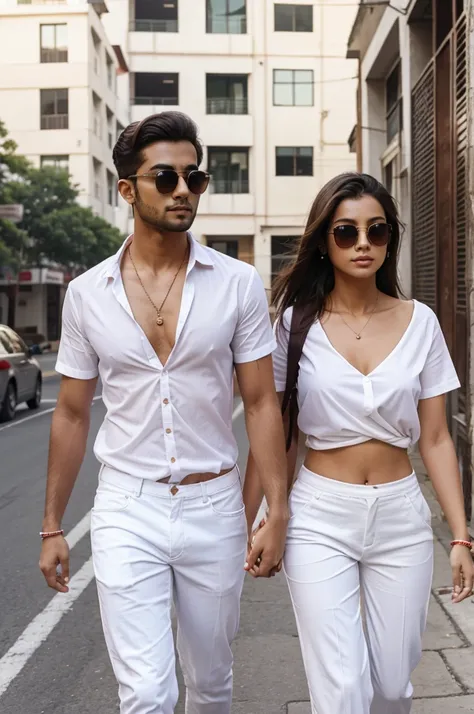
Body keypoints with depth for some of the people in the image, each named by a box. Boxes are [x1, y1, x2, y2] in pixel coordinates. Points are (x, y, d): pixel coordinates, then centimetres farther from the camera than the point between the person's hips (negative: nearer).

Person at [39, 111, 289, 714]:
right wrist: (52, 527, 8)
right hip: (126, 508, 0)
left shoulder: (238, 284, -4)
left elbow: (261, 402, -1)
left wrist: (277, 513, -7)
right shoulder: (87, 294, -1)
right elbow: (72, 415, 7)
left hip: (214, 506, 1)